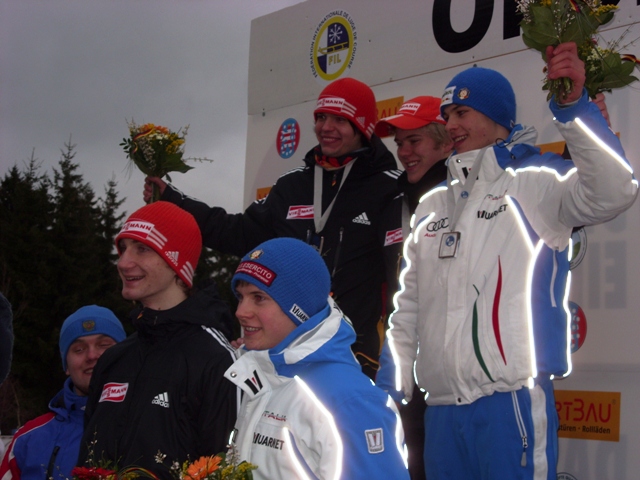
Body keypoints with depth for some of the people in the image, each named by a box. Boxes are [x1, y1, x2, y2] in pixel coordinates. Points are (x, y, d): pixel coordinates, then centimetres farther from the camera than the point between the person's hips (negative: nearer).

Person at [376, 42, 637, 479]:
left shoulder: (534, 184, 0)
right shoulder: (433, 206, 18)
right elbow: (409, 307, 21)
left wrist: (572, 106, -29)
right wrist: (391, 385, 16)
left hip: (512, 400, -6)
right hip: (441, 409, 6)